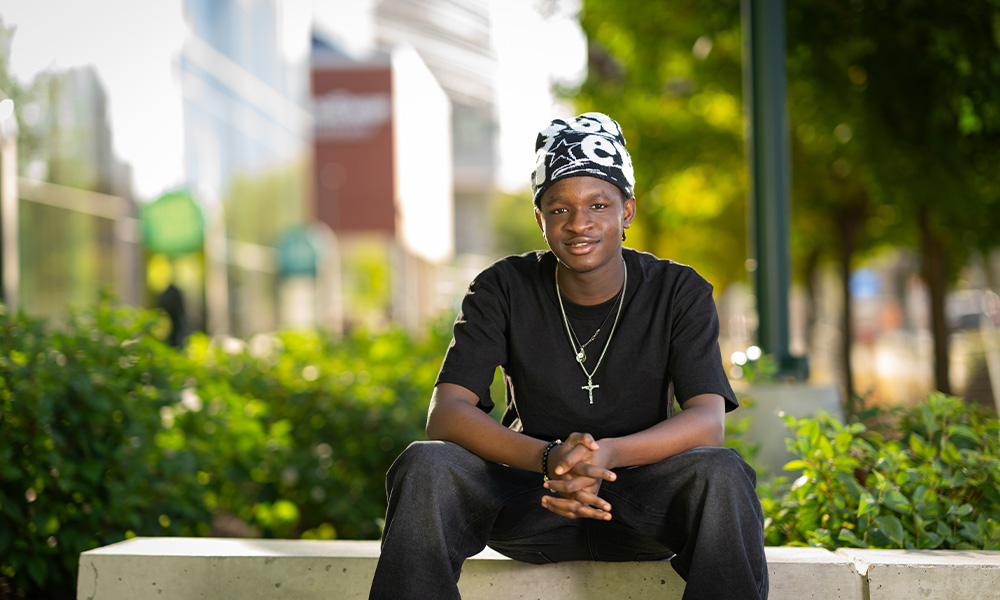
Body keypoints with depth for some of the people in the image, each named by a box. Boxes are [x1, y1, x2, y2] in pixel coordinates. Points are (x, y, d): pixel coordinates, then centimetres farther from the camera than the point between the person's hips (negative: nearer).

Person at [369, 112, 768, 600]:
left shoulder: (679, 292, -3)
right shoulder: (502, 290, -2)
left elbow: (708, 423, -15)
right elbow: (446, 413, -14)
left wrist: (608, 454, -36)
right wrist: (549, 458, -33)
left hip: (642, 501, 0)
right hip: (527, 498, 1)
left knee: (721, 473, -34)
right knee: (422, 466, -29)